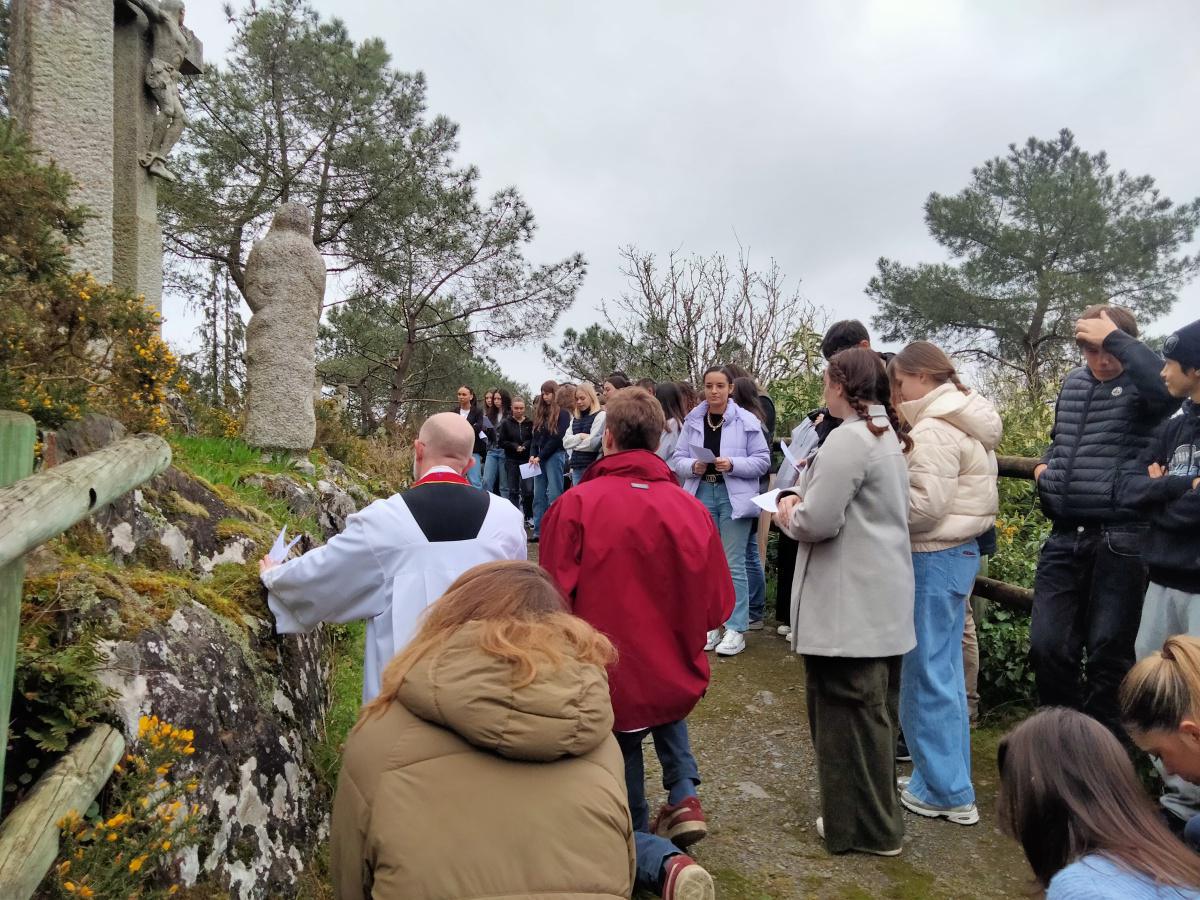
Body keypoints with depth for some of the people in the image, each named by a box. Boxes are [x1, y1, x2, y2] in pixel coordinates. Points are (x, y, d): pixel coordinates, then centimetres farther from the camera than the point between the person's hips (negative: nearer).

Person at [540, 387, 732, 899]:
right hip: (679, 680, 2)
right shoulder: (692, 509, -8)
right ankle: (683, 796, 22)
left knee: (626, 822, 20)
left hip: (605, 684, -2)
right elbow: (717, 607, -2)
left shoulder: (576, 504, -15)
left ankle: (660, 859, -9)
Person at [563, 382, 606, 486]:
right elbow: (565, 442, 6)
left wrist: (574, 444, 1)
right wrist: (580, 436, -9)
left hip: (591, 467, -6)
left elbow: (592, 443, -14)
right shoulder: (575, 419, 15)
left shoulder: (600, 415, -5)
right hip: (576, 467, 6)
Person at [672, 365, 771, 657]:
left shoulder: (747, 421, -3)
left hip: (734, 497, -3)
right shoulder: (692, 421, 5)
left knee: (733, 564, 0)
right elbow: (678, 459, 6)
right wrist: (693, 467, -14)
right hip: (701, 495, 3)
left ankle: (736, 628, 8)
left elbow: (763, 460, -4)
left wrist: (733, 465, -18)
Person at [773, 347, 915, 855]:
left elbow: (817, 521, -23)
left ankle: (864, 827, 17)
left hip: (850, 604, -10)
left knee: (849, 710, 3)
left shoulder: (849, 439, -20)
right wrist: (804, 499, 9)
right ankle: (876, 817, 36)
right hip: (885, 597, 10)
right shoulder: (887, 435, 12)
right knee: (874, 707, 20)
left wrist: (787, 516, -4)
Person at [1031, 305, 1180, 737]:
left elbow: (1169, 386, -32)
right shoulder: (1073, 383, 13)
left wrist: (1115, 337, -23)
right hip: (1065, 537, 6)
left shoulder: (1140, 386, -6)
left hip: (1120, 539, -6)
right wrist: (1044, 465, 9)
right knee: (1047, 647, 7)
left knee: (1108, 653, 4)